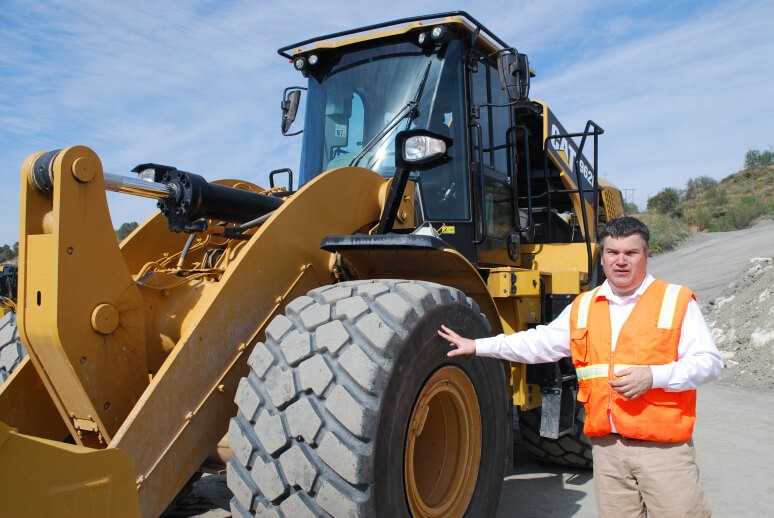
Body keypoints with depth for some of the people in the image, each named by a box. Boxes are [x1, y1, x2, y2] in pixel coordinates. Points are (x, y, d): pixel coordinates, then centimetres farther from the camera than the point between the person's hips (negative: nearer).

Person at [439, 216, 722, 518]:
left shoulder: (676, 300, -4)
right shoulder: (583, 307, 10)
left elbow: (709, 362, -6)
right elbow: (540, 343, 15)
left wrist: (653, 376, -22)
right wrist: (478, 346, 12)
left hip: (663, 447, -4)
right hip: (607, 446, 4)